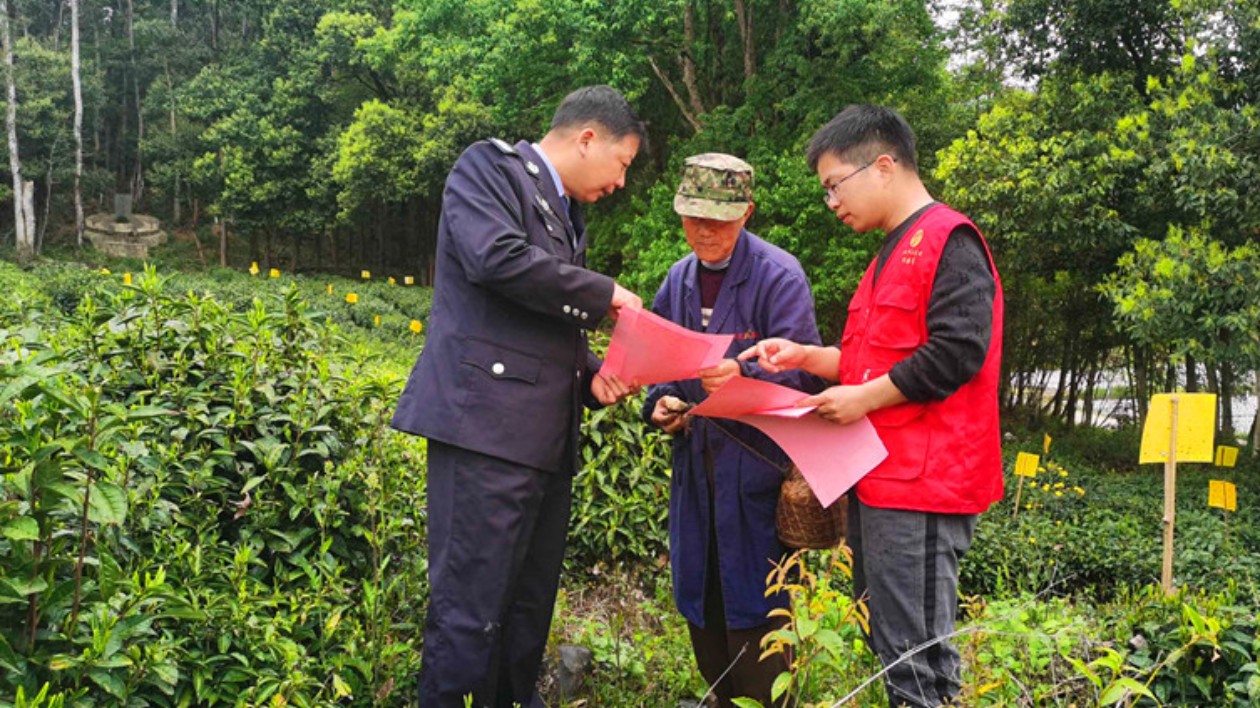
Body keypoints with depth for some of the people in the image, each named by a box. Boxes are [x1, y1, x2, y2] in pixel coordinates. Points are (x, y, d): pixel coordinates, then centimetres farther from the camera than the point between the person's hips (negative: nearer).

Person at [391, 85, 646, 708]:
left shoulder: (567, 216, 24)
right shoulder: (491, 166, 0)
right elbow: (497, 257, -19)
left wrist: (592, 376, 8)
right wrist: (604, 295, -9)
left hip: (547, 439, 9)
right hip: (486, 423, -9)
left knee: (529, 609, 14)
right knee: (471, 609, -6)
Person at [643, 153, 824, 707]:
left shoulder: (779, 276, -10)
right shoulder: (679, 279, 10)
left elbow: (801, 372, -14)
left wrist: (742, 374, -32)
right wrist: (661, 402, -3)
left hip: (755, 465, -6)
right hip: (695, 460, 7)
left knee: (752, 614, -1)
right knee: (700, 604, 15)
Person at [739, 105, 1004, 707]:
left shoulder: (948, 240, -9)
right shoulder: (893, 252, 21)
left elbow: (957, 350, -19)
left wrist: (866, 398, -15)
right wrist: (806, 356, 12)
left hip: (921, 481, -10)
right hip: (877, 477, 10)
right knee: (878, 649, 14)